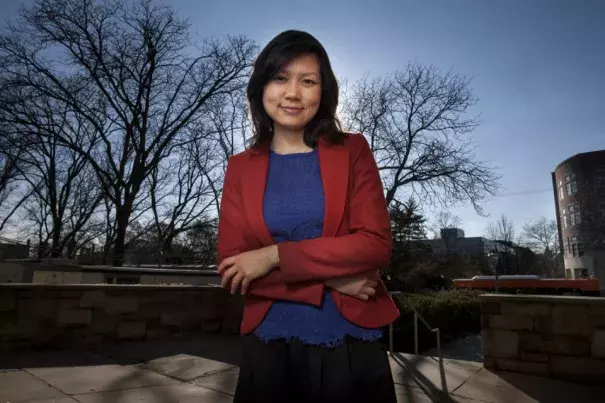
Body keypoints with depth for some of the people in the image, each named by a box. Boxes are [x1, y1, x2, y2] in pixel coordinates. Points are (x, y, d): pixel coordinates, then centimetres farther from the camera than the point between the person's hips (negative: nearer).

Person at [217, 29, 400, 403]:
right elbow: (233, 270, -5)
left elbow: (377, 245, -11)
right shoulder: (241, 168, 2)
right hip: (270, 347, 1)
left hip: (352, 344, 0)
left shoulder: (352, 150, -1)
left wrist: (275, 256, -16)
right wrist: (329, 279, -15)